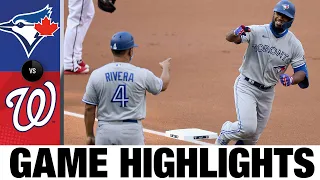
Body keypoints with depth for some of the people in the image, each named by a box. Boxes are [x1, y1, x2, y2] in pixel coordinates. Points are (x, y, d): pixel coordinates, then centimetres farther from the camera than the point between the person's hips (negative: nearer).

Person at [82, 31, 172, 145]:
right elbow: (163, 85, 16)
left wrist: (89, 135, 11)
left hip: (105, 130, 1)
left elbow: (89, 109, 0)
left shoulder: (97, 75, -3)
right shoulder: (142, 74, -5)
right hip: (132, 130, -1)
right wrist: (166, 68, 38)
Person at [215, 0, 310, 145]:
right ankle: (225, 134, 11)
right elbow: (229, 38, -23)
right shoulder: (257, 31, -11)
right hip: (246, 86, -4)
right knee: (248, 127, -20)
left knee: (253, 137, 10)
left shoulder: (294, 44, -3)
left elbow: (301, 72, -2)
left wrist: (291, 80, -26)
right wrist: (236, 33, -48)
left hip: (267, 93, 4)